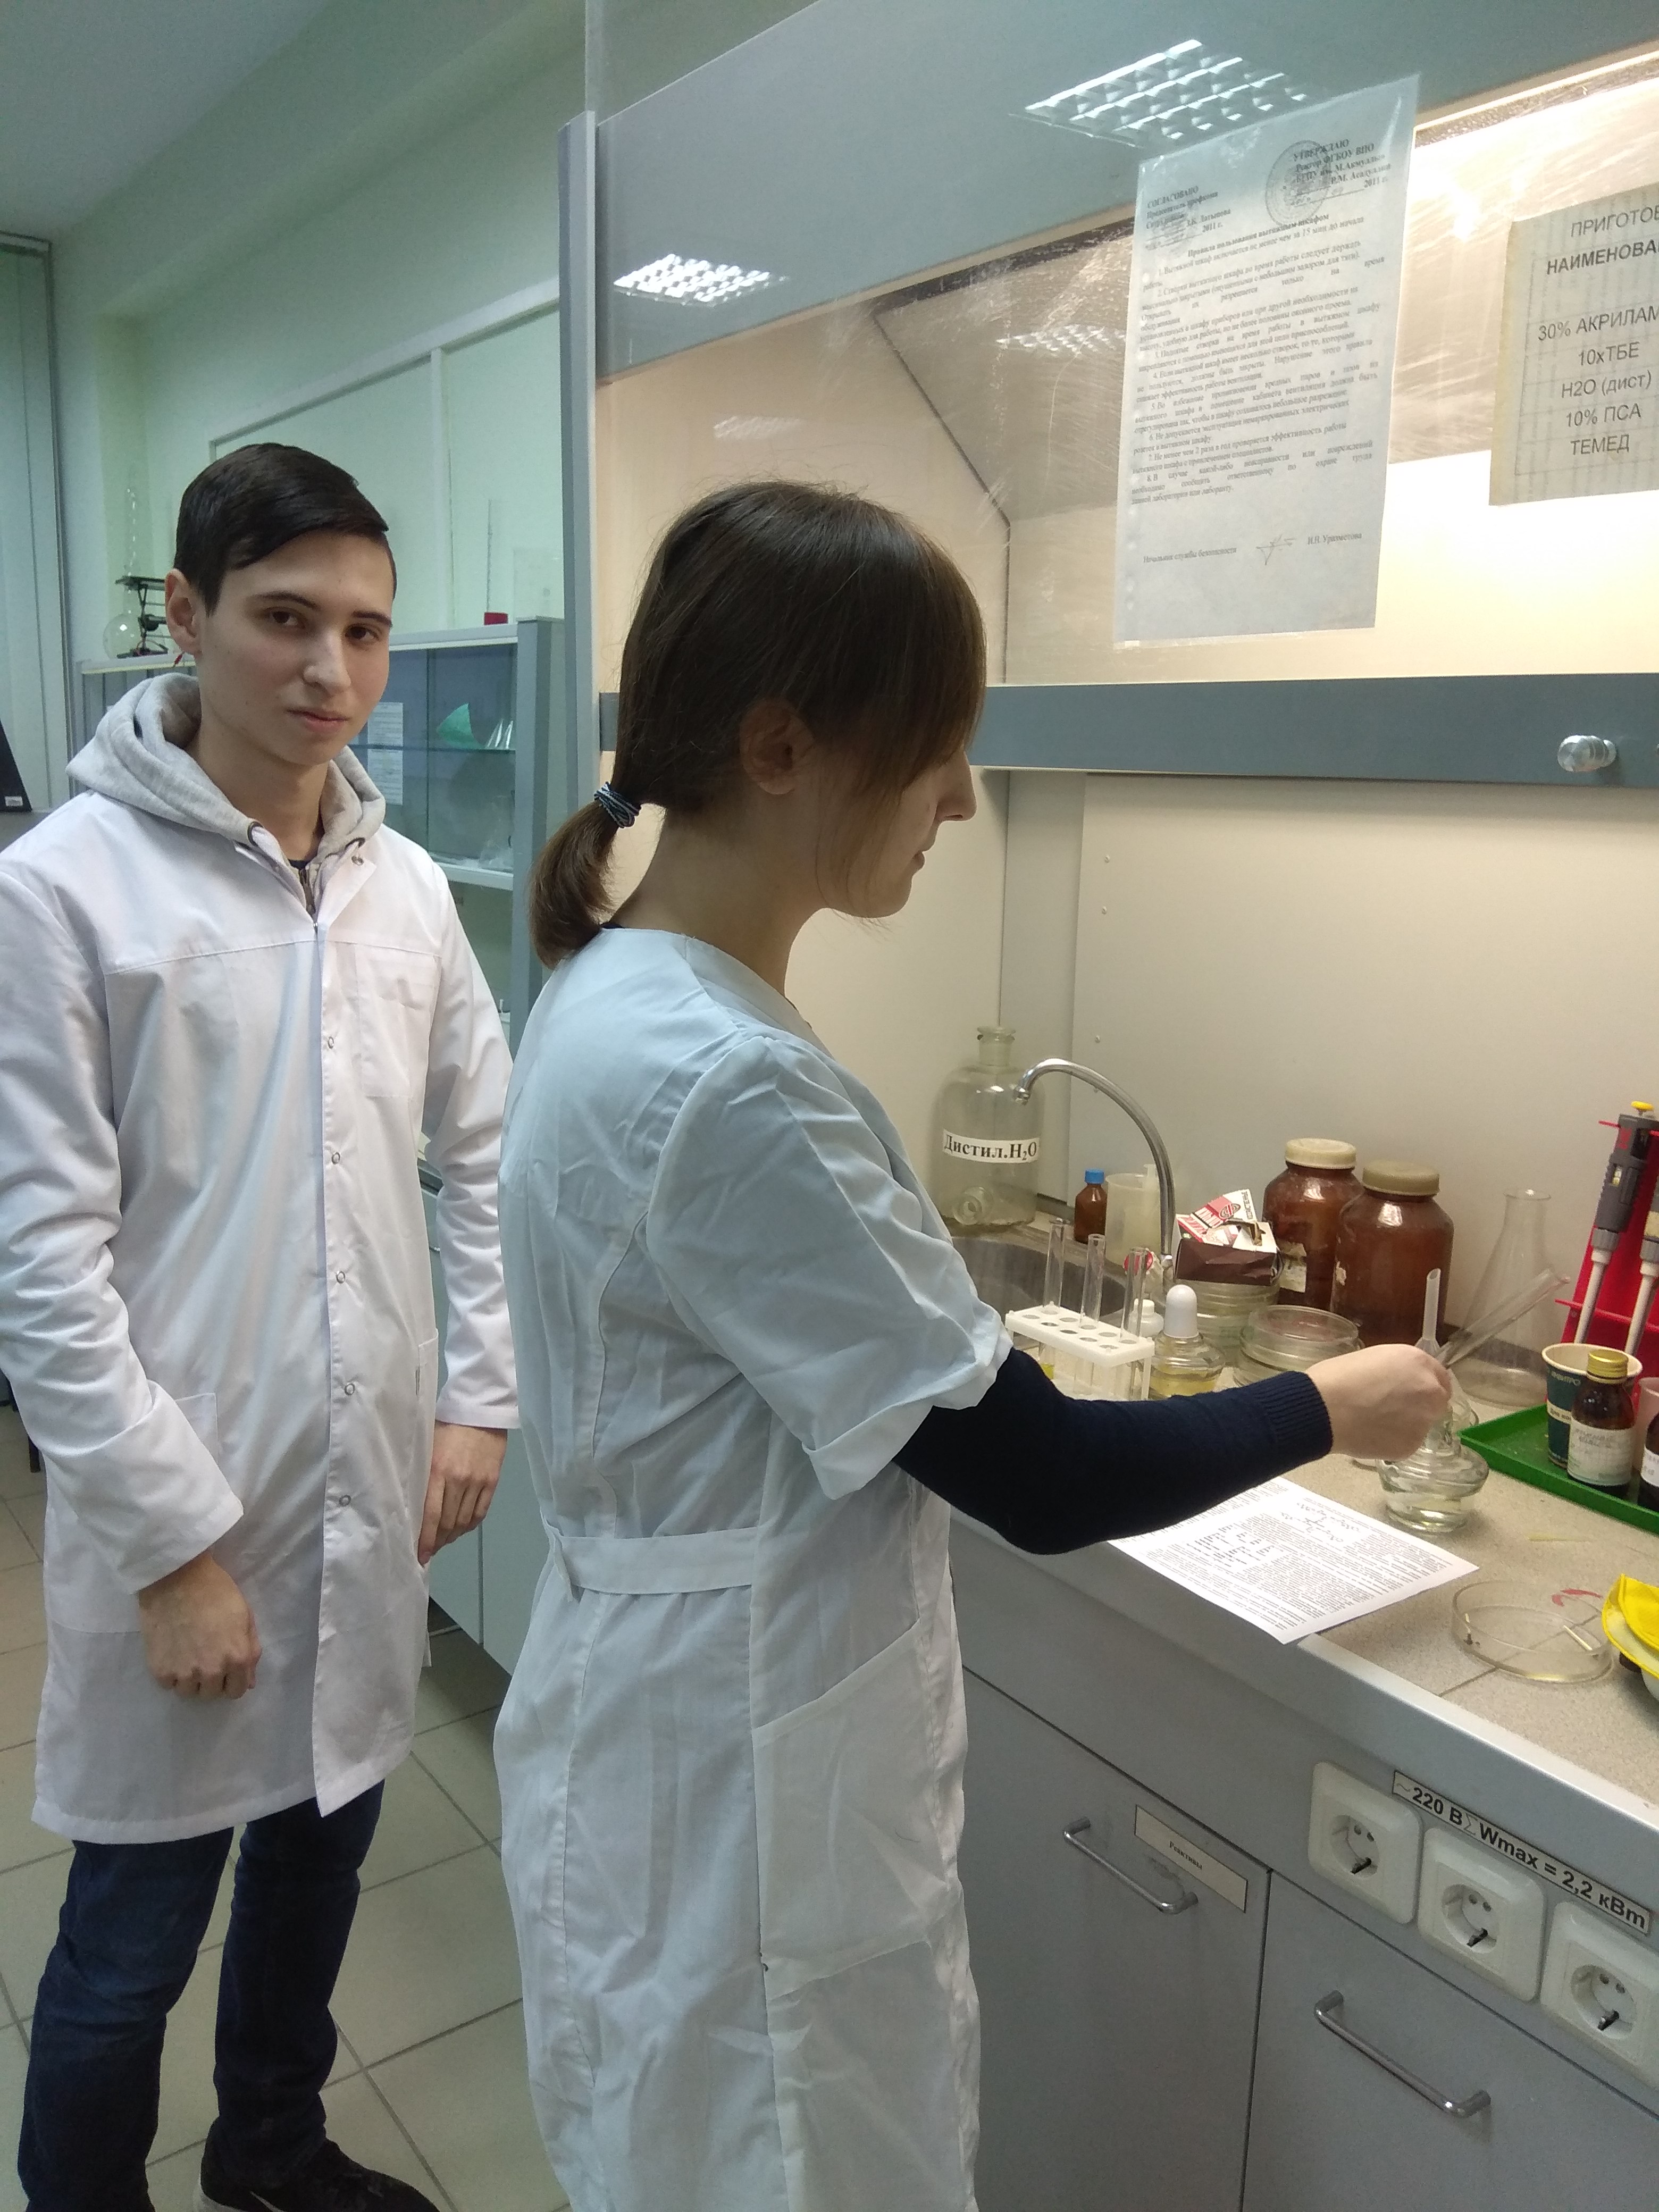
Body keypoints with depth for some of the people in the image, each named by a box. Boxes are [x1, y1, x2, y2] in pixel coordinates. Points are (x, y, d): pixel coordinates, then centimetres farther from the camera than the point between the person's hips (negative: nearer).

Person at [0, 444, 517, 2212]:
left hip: (373, 1495, 5)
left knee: (320, 1851, 23)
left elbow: (485, 1153, 10)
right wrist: (178, 1541, -15)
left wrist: (477, 1395, 4)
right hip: (182, 1514, -5)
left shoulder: (404, 884, 3)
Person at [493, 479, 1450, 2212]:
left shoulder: (616, 997, 0)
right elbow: (1044, 1485, -23)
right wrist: (1330, 1406, -9)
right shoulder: (721, 1085, -30)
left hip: (684, 1737, 9)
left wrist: (990, 1364, 2)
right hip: (737, 1806, -8)